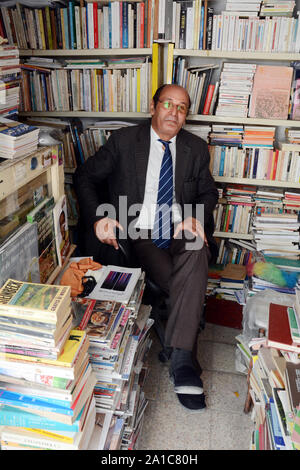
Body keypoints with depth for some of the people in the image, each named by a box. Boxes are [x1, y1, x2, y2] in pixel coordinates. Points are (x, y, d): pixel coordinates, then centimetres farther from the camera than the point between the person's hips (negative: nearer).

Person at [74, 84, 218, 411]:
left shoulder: (196, 148, 13)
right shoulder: (124, 141, 5)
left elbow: (208, 193, 17)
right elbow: (85, 177, 7)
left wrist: (194, 218, -8)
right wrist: (97, 218, -12)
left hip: (181, 233, 3)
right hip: (138, 234, -2)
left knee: (197, 253, -34)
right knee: (188, 287, -29)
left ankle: (180, 356, -32)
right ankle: (184, 360, -9)